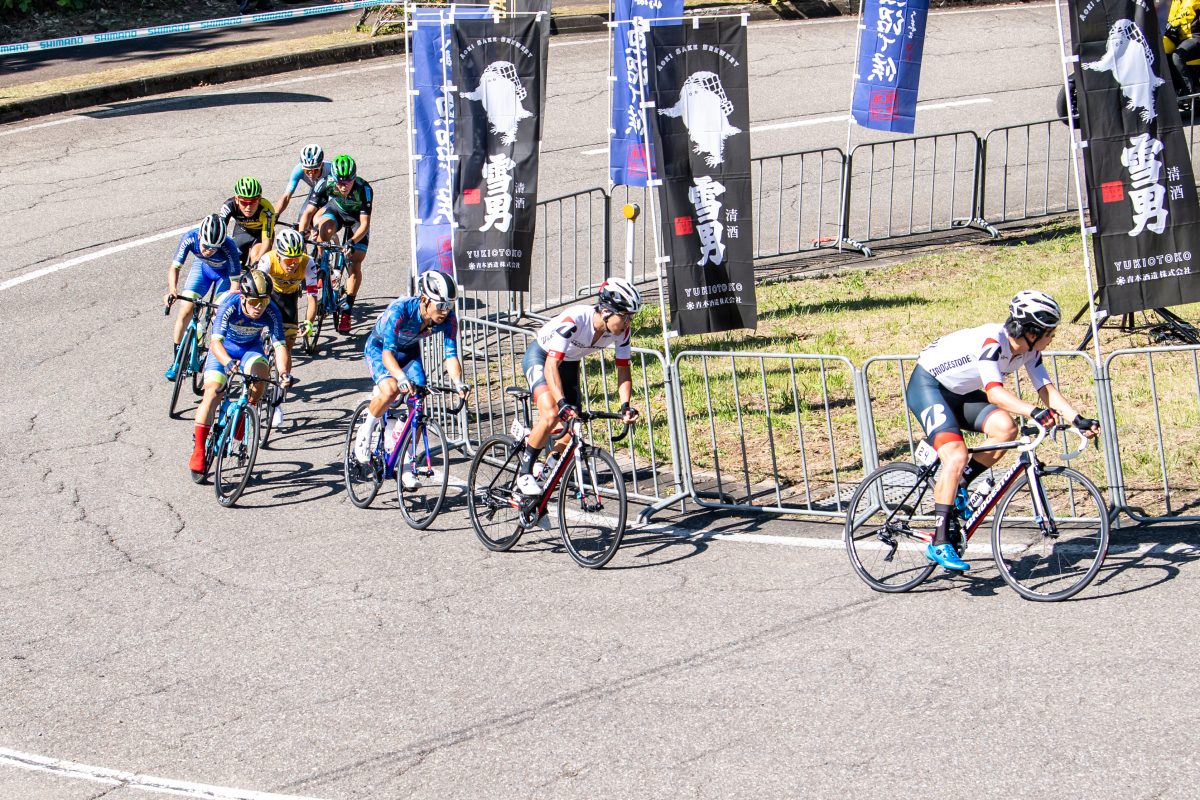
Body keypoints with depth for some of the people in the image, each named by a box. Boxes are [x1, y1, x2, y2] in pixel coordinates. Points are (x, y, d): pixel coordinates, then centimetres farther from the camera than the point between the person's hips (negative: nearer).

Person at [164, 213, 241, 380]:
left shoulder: (228, 248, -40)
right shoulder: (189, 238, -34)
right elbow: (175, 267, -25)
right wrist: (172, 290, -41)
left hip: (225, 272, -2)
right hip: (202, 267, 2)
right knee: (184, 312, -7)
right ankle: (177, 361, 7)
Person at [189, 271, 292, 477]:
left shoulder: (271, 313, -28)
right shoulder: (230, 306, -34)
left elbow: (280, 346, -33)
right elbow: (215, 342, -44)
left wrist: (284, 372, -53)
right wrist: (228, 363, -64)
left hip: (251, 348, 2)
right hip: (224, 347, -2)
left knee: (261, 369, -31)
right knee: (212, 391, -20)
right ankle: (198, 450, -13)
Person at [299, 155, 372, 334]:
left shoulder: (363, 189, -36)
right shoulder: (325, 184, -32)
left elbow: (365, 223, -35)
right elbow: (308, 212, -29)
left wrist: (352, 242, -50)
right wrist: (301, 234, -45)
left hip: (357, 218, -1)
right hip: (335, 210, 1)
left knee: (355, 265, -9)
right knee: (324, 230, -34)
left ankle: (346, 311, 2)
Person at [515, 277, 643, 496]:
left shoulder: (622, 331, -20)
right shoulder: (574, 320, -38)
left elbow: (623, 371, -11)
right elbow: (551, 365, -41)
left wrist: (625, 405, -28)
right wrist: (562, 403, -52)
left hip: (569, 363, 6)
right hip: (540, 357, -6)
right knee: (551, 415, -27)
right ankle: (524, 473, -12)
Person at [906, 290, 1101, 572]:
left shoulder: (1028, 350, -6)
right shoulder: (991, 340, -32)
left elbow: (1047, 389, -8)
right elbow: (994, 392, -42)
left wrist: (1078, 419, -22)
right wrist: (1034, 412, -56)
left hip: (961, 393, 8)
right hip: (927, 385, -8)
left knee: (1005, 428, -19)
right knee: (956, 457, -26)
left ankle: (956, 486, 0)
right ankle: (939, 544, -21)